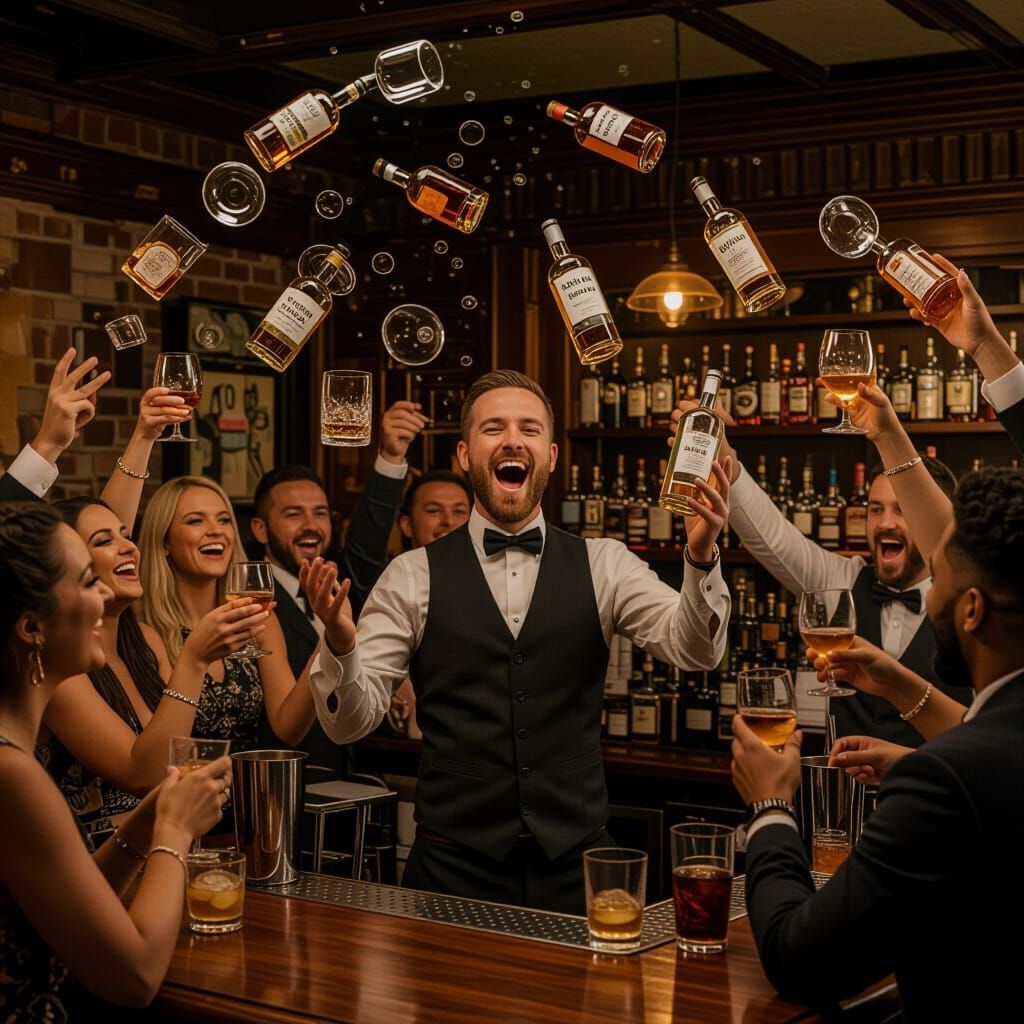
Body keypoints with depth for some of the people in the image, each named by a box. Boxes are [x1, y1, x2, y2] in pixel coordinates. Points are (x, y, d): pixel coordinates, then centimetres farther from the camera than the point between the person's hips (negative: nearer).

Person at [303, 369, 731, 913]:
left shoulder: (603, 565, 3)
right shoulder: (414, 576, -1)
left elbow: (693, 648, -12)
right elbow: (350, 720, -5)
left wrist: (700, 555, -31)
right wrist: (338, 640, -26)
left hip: (575, 862, 1)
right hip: (453, 864, -1)